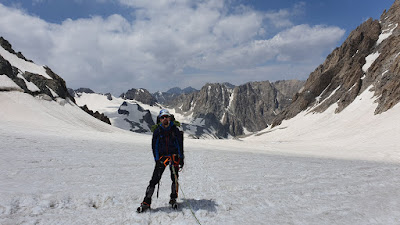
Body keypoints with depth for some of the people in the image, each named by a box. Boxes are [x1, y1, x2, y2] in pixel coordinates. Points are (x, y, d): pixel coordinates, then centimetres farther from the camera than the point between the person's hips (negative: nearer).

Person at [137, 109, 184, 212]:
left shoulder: (175, 129, 2)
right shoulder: (157, 131, 2)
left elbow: (180, 144, 7)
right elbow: (154, 146, 5)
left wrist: (181, 158, 2)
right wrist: (157, 159, -3)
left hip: (174, 156, 1)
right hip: (162, 157, 0)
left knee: (175, 179, 1)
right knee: (154, 179, -6)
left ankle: (173, 199, 21)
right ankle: (146, 202, 0)